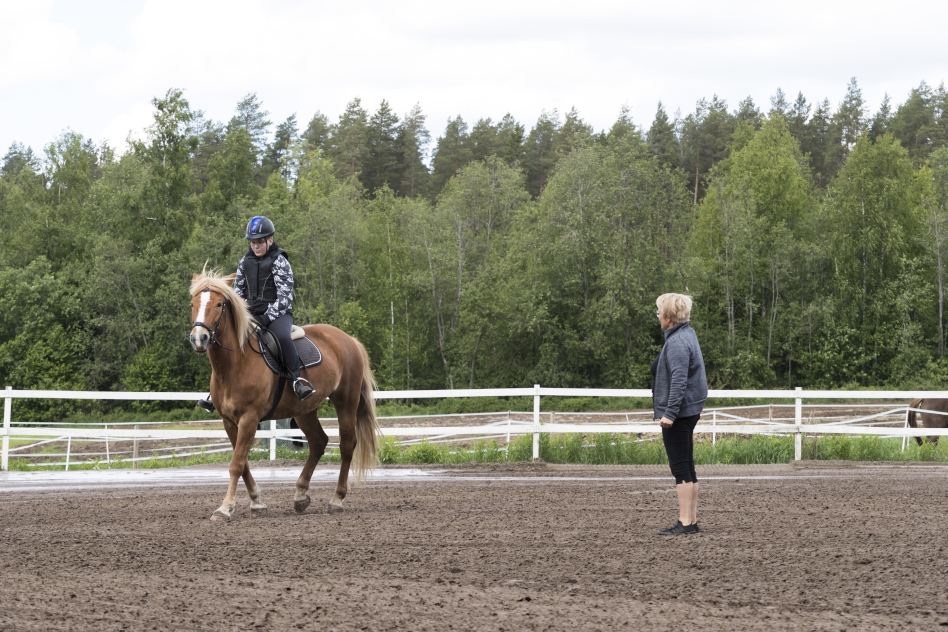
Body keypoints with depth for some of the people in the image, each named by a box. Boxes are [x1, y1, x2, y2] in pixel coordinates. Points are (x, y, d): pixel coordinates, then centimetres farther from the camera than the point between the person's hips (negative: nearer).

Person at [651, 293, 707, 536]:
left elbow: (679, 379, -27)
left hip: (678, 413, -11)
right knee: (687, 467, 14)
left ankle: (685, 522, -5)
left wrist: (670, 412, -30)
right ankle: (692, 519, 18)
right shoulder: (687, 334, 14)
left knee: (680, 467, -7)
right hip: (689, 411, 11)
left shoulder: (677, 343, -19)